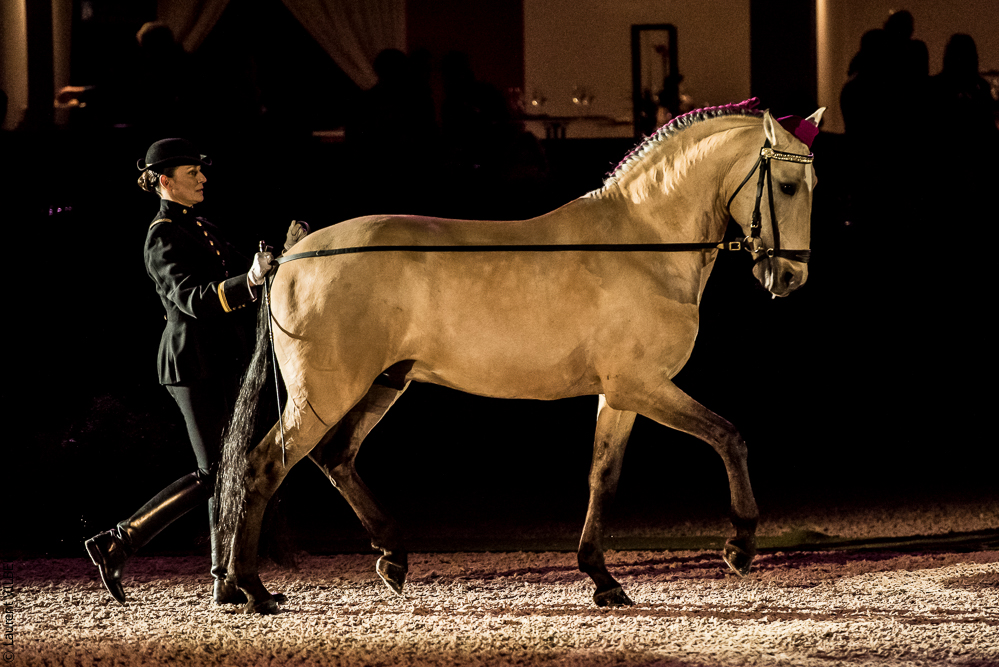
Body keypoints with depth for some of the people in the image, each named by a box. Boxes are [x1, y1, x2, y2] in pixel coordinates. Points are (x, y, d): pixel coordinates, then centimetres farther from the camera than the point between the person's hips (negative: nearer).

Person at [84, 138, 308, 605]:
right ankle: (116, 544, -7)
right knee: (214, 475, -10)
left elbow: (242, 273, 20)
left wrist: (287, 256, 4)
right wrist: (249, 282, -39)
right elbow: (192, 298, -26)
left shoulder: (203, 230, 17)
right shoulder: (163, 238, -12)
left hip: (223, 365, 9)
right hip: (195, 365, -9)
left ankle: (226, 580, 8)